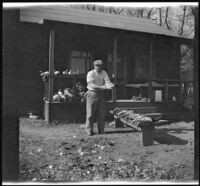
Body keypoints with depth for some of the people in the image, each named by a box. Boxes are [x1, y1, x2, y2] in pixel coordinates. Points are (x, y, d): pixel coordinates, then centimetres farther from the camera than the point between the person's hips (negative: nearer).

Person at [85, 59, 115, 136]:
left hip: (101, 94, 4)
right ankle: (89, 130, 7)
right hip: (92, 94, -4)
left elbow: (107, 82, -6)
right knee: (90, 113, -2)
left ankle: (101, 130, 15)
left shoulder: (104, 73, 5)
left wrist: (109, 85, -31)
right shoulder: (90, 74, -9)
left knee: (101, 113, 5)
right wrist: (103, 87, -31)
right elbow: (92, 85, -21)